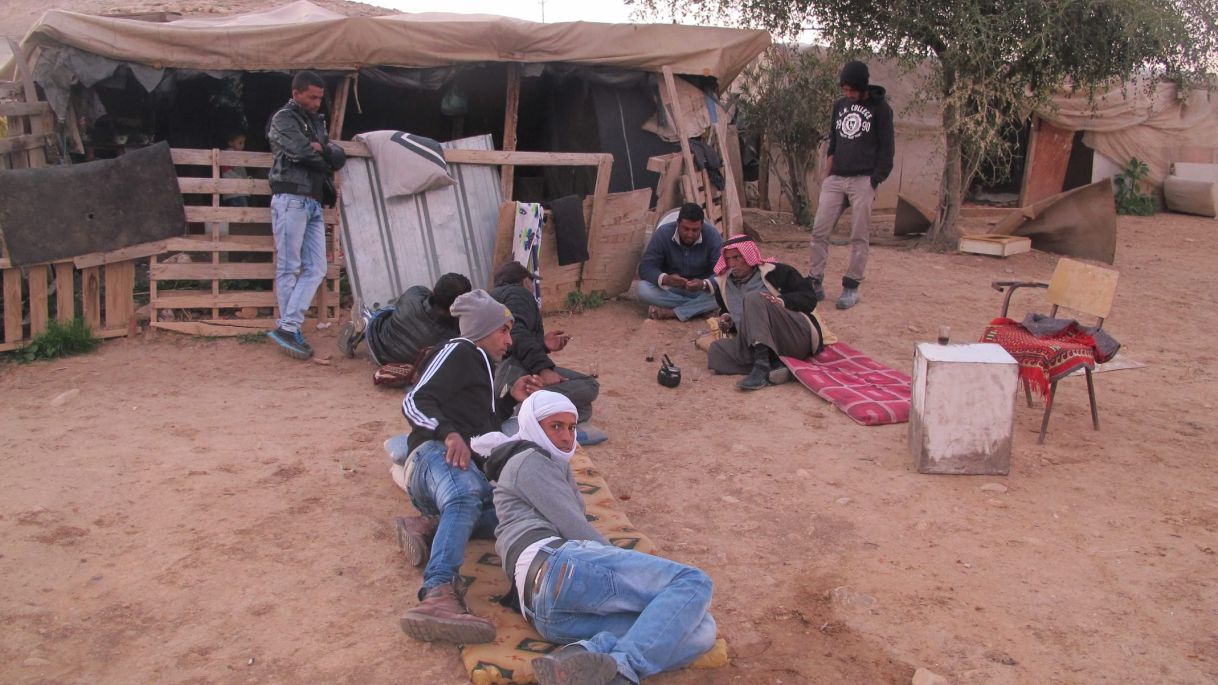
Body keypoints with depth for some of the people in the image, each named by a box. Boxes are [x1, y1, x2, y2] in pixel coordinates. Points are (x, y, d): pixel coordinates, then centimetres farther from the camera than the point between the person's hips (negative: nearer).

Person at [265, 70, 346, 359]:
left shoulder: (316, 121, 22)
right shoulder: (283, 119, -2)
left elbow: (339, 158, 13)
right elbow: (304, 154, -16)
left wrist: (321, 149, -7)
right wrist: (326, 158, 3)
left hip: (314, 203, 8)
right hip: (291, 200, -8)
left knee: (316, 269, 1)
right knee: (288, 268, -5)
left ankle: (288, 327, 1)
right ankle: (288, 329, -2)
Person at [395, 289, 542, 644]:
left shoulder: (480, 366, 38)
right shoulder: (459, 352, 12)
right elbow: (415, 402, -3)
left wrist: (510, 399, 30)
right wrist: (448, 433, -21)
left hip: (471, 471, 8)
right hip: (438, 455, -8)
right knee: (465, 497, -42)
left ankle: (430, 526, -23)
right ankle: (440, 593, -64)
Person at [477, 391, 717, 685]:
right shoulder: (529, 460, 12)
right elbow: (574, 527, 3)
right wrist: (626, 567, 7)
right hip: (556, 563, -8)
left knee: (702, 631, -8)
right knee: (693, 583, -18)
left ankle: (586, 656, -31)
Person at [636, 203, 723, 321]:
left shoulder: (713, 236, -16)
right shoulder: (663, 233, -15)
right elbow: (646, 268, -18)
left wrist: (704, 284, -44)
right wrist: (666, 279, -40)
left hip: (701, 291, 0)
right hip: (670, 288, 0)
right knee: (643, 289, -30)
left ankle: (671, 312, -27)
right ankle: (699, 308, -24)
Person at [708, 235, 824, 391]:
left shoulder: (776, 272, 4)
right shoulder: (723, 284, 19)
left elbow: (809, 298, -1)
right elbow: (727, 312, 37)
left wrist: (782, 301, -18)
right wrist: (727, 322, 13)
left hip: (798, 336, -5)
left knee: (753, 298, -25)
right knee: (716, 351, -18)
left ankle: (762, 366, -37)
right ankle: (774, 368, -31)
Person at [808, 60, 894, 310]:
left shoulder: (880, 109, -1)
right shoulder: (840, 105, 14)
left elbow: (886, 150, -3)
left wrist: (874, 181, -10)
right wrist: (830, 161, 10)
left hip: (862, 180, -5)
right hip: (836, 179, 5)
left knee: (860, 236, -1)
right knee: (819, 231, -1)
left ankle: (851, 287, 5)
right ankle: (815, 283, 6)